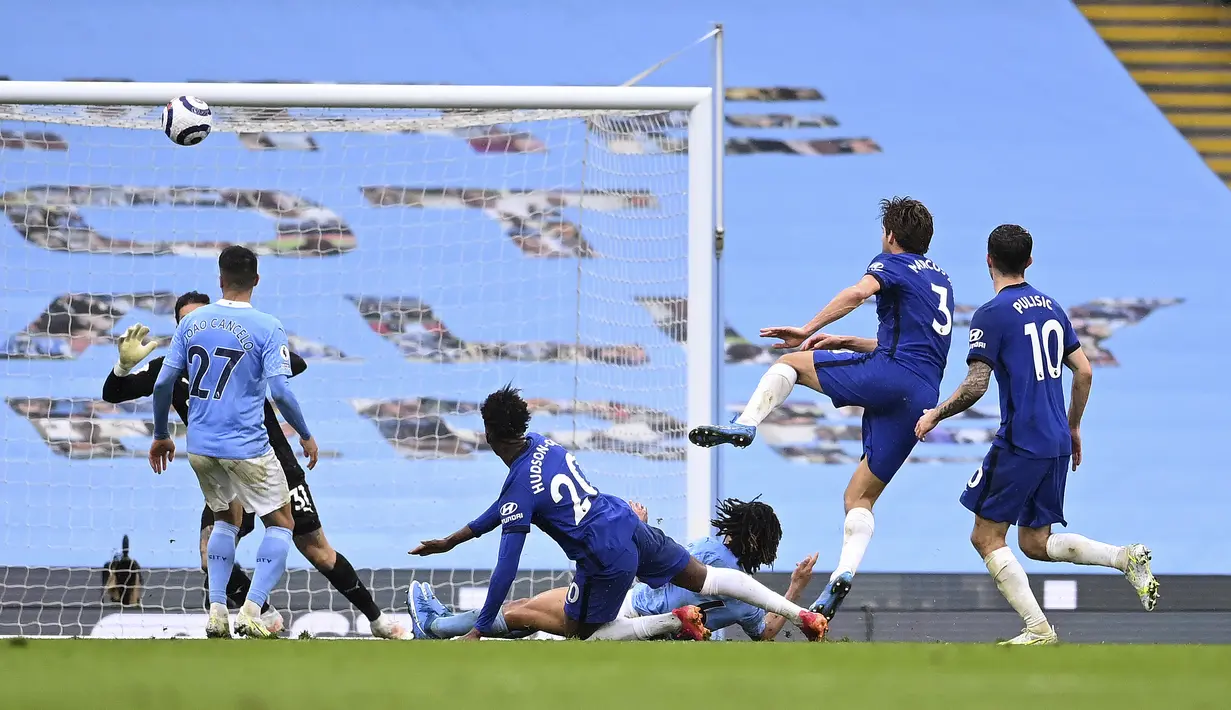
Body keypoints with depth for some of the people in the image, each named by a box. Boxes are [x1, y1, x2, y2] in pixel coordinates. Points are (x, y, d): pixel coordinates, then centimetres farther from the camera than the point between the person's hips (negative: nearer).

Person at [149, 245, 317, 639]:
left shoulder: (192, 322, 3)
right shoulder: (267, 328, -10)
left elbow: (163, 384, 3)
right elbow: (280, 391, -16)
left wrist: (161, 436, 17)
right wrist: (306, 436, -1)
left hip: (200, 446, 5)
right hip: (247, 447, -5)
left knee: (226, 518, 25)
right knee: (281, 523, 10)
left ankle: (216, 610, 14)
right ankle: (251, 611, -5)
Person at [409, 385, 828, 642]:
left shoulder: (521, 487, -19)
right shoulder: (540, 444, 4)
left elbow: (506, 570, -19)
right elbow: (507, 507, 20)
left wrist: (480, 630, -12)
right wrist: (452, 541, 25)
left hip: (606, 560, -8)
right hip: (629, 527, 8)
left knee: (580, 637, 13)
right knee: (704, 578, 19)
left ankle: (675, 621, -3)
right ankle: (801, 614, 14)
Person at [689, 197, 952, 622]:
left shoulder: (894, 263, 7)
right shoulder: (941, 279, 31)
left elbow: (860, 291, -16)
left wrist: (809, 331, -14)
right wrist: (846, 343, 33)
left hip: (886, 377, -7)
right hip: (923, 399, 7)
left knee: (790, 363, 12)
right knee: (860, 498, 10)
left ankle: (745, 426, -11)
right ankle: (843, 576, -11)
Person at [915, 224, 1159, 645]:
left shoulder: (992, 315, -9)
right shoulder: (1051, 307, 13)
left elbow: (975, 386, -14)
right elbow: (1084, 372, 14)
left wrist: (935, 415, 2)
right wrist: (1073, 429, 26)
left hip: (1020, 444, -8)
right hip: (1057, 444, 8)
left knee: (987, 537, 1)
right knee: (1035, 543, 16)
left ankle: (1038, 629, -9)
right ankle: (1127, 558, -3)